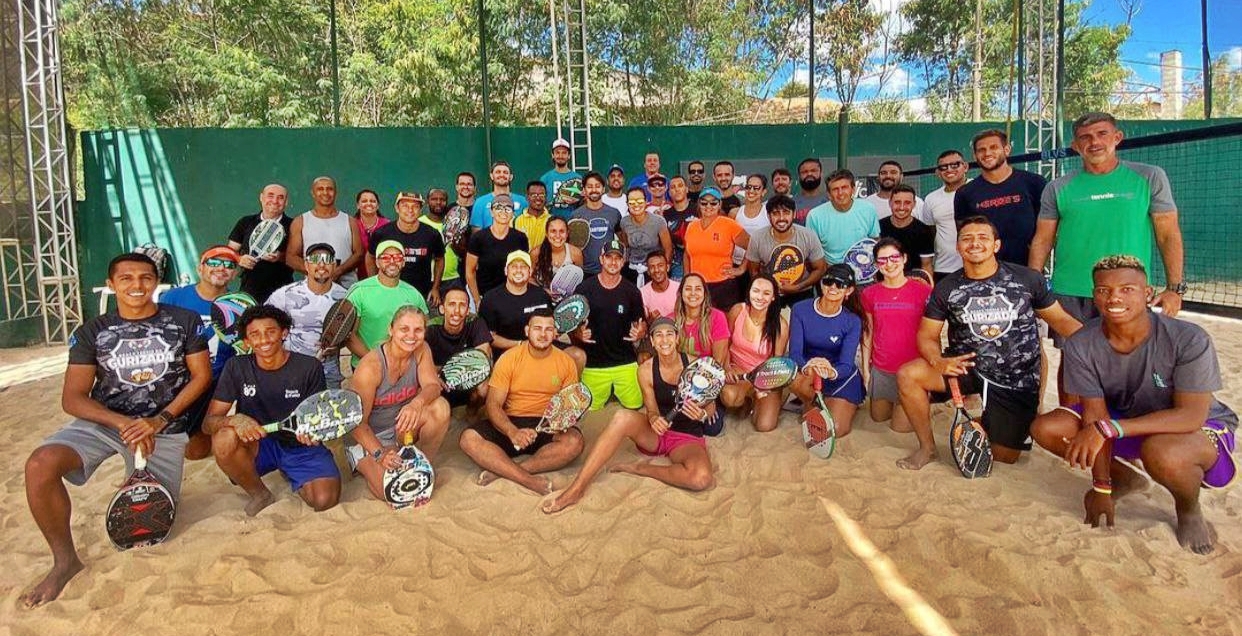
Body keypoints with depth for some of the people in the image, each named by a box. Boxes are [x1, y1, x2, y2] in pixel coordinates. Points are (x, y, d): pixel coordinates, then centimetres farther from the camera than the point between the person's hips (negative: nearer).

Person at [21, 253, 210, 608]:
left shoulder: (184, 321, -2)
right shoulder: (91, 332, 0)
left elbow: (202, 376, -3)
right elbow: (72, 398, -4)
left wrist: (159, 420, -15)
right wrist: (124, 423, -22)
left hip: (165, 428, -1)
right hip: (103, 421, 1)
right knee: (40, 465, -29)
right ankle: (65, 560, -9)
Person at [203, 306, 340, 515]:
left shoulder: (309, 367, -8)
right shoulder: (237, 368, -4)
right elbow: (208, 422, -7)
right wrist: (234, 420, -30)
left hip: (301, 446, -1)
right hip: (257, 445, 2)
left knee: (325, 499, -27)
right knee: (224, 438, -32)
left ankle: (292, 477, 11)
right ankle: (260, 495, -3)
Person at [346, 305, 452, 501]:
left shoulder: (421, 350, -9)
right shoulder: (371, 366, -25)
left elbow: (433, 386, -19)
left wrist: (418, 403, -43)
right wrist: (380, 454, -33)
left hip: (403, 428, 5)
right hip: (368, 436, -4)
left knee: (440, 407, -25)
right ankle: (366, 465, 8)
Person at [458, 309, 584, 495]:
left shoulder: (566, 363, 1)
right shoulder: (509, 358, -3)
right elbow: (493, 405, -8)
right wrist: (512, 432, -27)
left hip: (547, 427, 0)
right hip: (509, 424, 0)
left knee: (574, 441, -32)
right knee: (468, 439, -27)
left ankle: (503, 471, -27)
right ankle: (529, 480, -31)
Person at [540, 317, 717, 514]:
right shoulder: (646, 370, -4)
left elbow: (710, 407, -4)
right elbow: (652, 410, -5)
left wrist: (702, 414, -29)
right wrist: (654, 420, -31)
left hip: (688, 437, -1)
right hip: (656, 433, 1)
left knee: (702, 479, -37)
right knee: (623, 416, -34)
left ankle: (643, 469, -13)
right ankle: (576, 489, -33)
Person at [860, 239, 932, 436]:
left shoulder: (923, 291, -10)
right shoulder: (869, 294, 0)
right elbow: (868, 332, 6)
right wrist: (865, 368, 6)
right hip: (880, 369, 4)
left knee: (901, 425, 4)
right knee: (878, 416, 18)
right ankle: (895, 404, 47)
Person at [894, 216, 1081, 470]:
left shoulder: (1028, 279, -7)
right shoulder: (946, 288, -4)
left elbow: (1061, 320, 1)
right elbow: (928, 335, -2)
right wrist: (938, 361, -24)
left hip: (1016, 381, 0)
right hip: (966, 365, 1)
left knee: (1004, 457, 3)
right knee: (907, 375, -25)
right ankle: (927, 447, -4)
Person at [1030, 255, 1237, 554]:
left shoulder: (1190, 340, -28)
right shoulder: (1081, 346, -19)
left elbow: (1192, 416, -31)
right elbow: (1096, 416, -16)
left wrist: (1108, 428, -41)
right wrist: (1101, 487, -14)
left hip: (1201, 429, -4)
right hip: (1125, 420, 5)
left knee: (1160, 452, -40)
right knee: (1045, 428, -16)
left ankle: (1189, 509, -1)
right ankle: (1124, 478, 14)